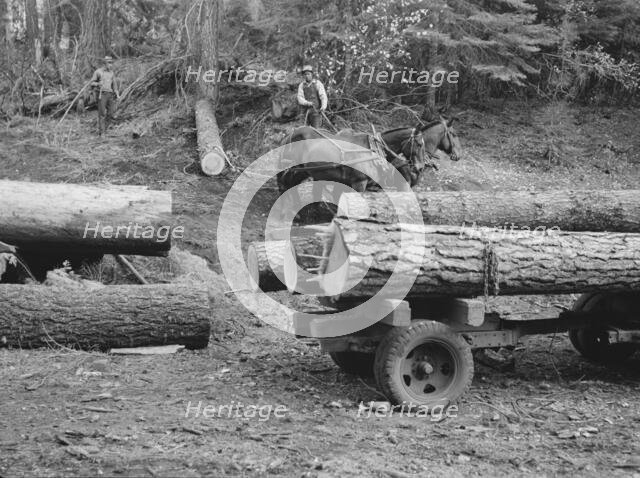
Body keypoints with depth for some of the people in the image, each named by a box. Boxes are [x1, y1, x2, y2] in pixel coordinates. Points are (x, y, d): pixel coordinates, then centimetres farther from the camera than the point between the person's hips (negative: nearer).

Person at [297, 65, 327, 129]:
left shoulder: (318, 83, -5)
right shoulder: (302, 85, 5)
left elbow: (323, 96, -14)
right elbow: (300, 98, -2)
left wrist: (324, 106, -32)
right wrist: (307, 103, -23)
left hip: (316, 110, -4)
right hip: (306, 111, 4)